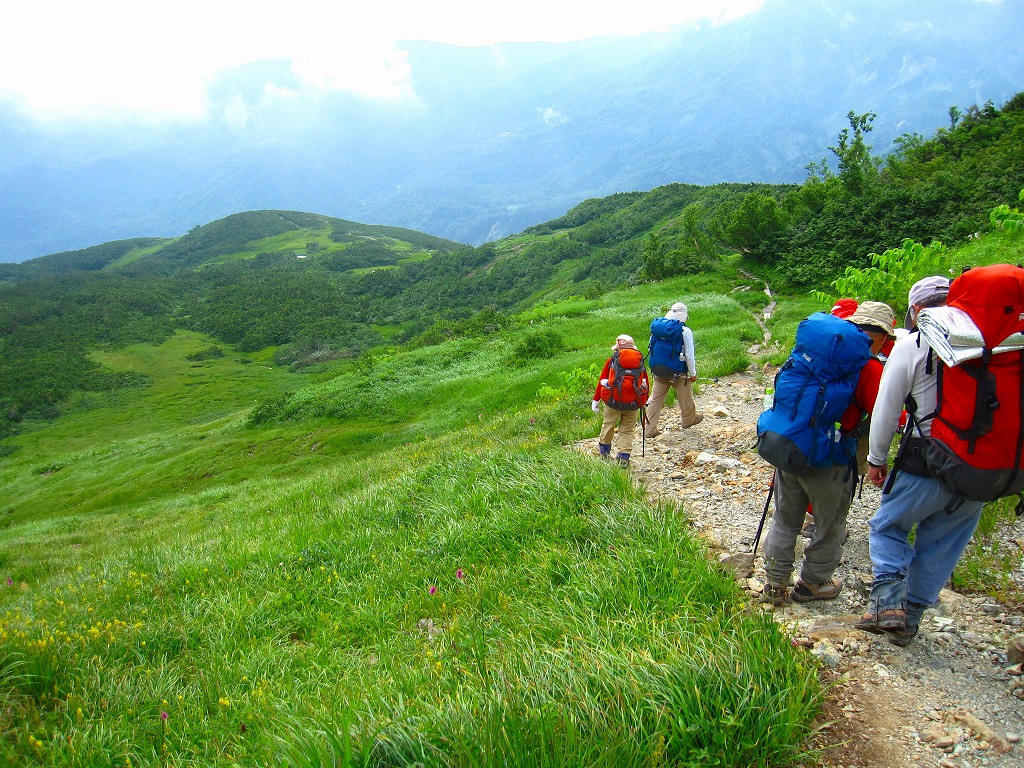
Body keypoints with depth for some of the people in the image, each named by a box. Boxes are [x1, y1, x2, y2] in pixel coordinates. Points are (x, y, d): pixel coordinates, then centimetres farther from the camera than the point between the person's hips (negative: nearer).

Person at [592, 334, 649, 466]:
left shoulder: (612, 361, 1)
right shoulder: (640, 361, 7)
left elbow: (602, 380, 3)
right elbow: (645, 382, 13)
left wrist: (596, 400, 10)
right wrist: (644, 402, 26)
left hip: (614, 400, -1)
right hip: (633, 402, 1)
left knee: (608, 424, 19)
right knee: (627, 430, 11)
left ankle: (604, 450, 38)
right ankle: (624, 456, 4)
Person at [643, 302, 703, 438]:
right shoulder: (685, 332, -15)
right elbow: (689, 355, -12)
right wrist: (693, 373, 0)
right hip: (679, 373, -4)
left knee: (656, 398, 9)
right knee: (685, 397, 20)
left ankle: (649, 429, 9)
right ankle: (689, 419, 43)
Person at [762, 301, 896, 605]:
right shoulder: (868, 366, -12)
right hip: (828, 460, -5)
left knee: (785, 519, 19)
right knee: (829, 526, 17)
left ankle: (775, 583, 26)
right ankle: (812, 583, 31)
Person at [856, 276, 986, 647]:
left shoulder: (911, 346, -9)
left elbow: (886, 410, -5)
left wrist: (876, 458, 8)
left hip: (926, 466, -4)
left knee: (887, 526, 16)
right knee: (942, 545, 16)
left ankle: (887, 599, -1)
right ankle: (909, 618, 23)